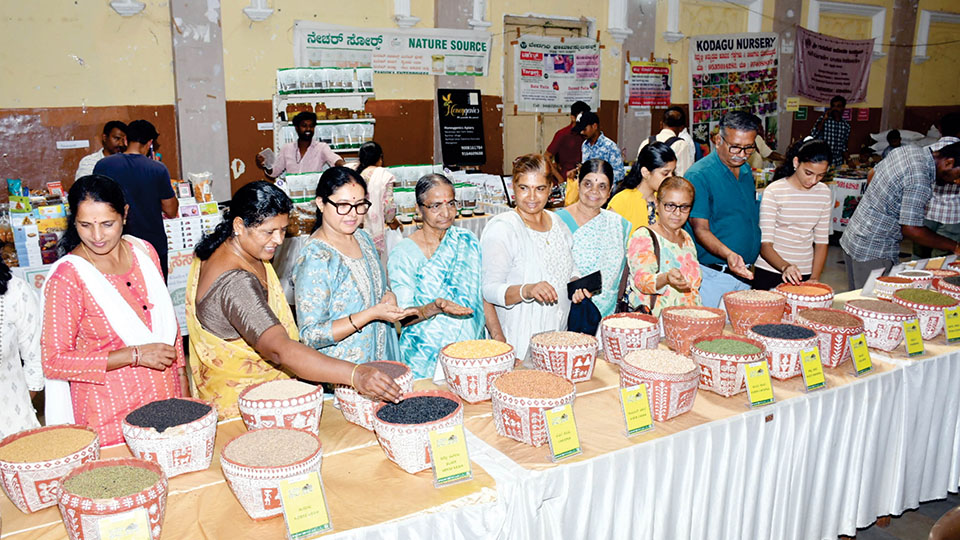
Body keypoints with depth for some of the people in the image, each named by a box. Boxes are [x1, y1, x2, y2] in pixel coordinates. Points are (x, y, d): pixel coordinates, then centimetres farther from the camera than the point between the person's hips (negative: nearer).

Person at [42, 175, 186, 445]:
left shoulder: (143, 251, 2)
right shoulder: (66, 277, -14)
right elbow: (54, 362, -14)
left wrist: (182, 378, 11)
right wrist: (135, 355, -19)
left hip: (166, 393, 5)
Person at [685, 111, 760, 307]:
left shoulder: (746, 171, 11)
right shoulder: (699, 175, -14)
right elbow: (700, 229, -18)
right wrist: (728, 254, -34)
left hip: (744, 275, 7)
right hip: (711, 276, -7)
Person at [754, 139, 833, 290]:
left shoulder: (824, 193, 3)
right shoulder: (774, 191, -12)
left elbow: (821, 242, 4)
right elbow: (765, 244, -16)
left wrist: (815, 278, -8)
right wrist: (785, 266, -33)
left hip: (804, 275, 4)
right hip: (769, 273, -3)